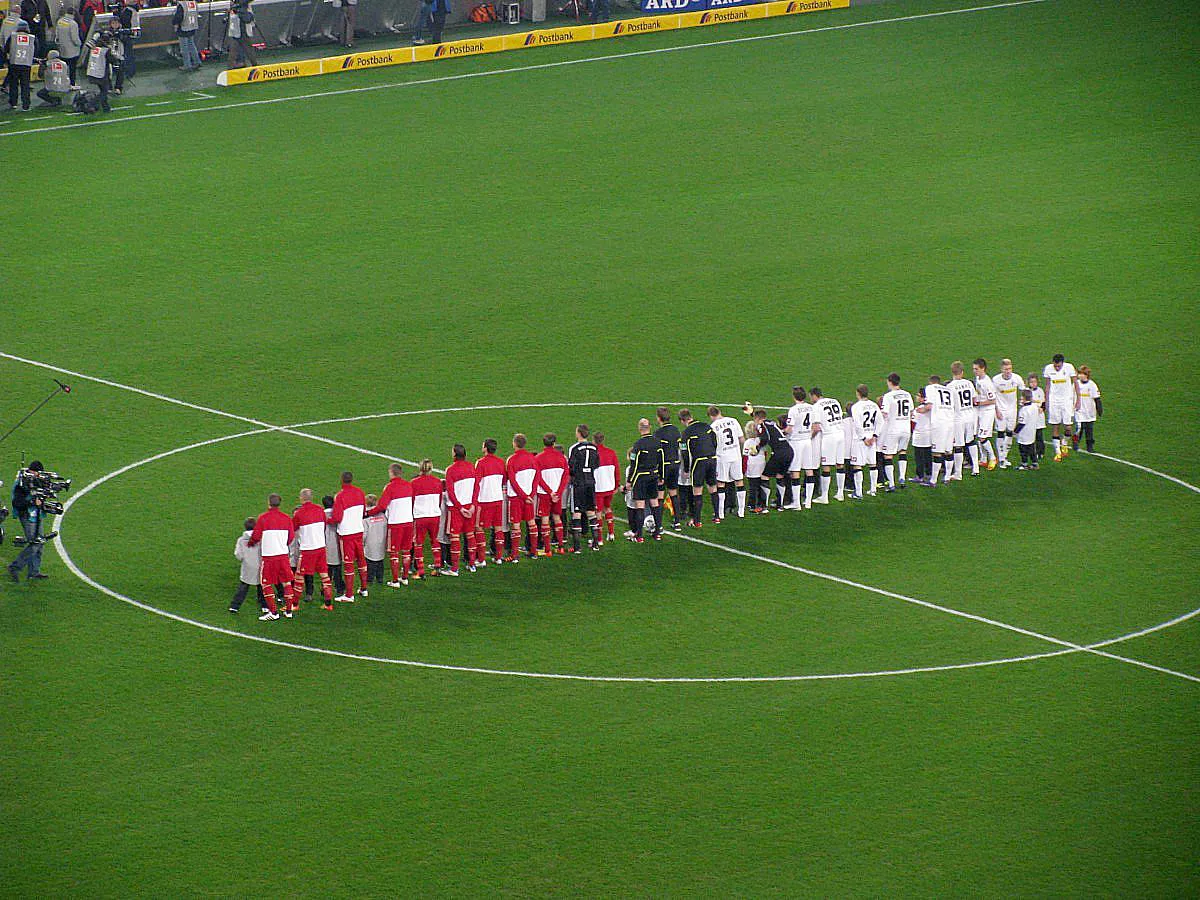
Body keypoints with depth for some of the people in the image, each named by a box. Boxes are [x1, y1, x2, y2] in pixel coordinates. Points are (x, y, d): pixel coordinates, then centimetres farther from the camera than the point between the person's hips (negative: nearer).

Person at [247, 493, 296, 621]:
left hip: (268, 556, -4)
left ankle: (273, 612, -2)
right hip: (283, 553, 4)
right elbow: (291, 536, 8)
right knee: (286, 582, 13)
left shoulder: (263, 518, -8)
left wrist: (250, 544, 17)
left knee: (266, 584, 4)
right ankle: (289, 610, 15)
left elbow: (256, 536, -5)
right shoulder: (287, 518, 2)